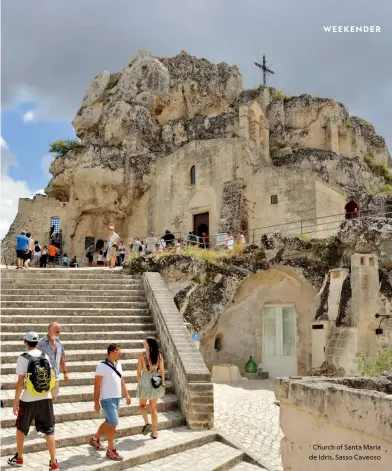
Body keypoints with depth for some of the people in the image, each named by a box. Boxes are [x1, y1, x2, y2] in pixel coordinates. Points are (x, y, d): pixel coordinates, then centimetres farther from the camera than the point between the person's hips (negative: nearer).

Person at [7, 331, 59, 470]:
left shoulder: (23, 358, -11)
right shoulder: (45, 356, 3)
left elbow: (20, 382, -13)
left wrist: (16, 401, -5)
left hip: (28, 400, -3)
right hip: (46, 399, 3)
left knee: (21, 429, 20)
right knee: (49, 431, 6)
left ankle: (18, 458, 33)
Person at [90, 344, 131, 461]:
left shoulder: (118, 364, 6)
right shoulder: (102, 366, -17)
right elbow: (97, 385, -15)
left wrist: (126, 395, 17)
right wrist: (96, 402, -16)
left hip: (117, 398, 8)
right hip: (107, 399, -8)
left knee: (109, 422, 19)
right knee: (113, 423, -9)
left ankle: (95, 439, 39)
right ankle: (111, 451, 3)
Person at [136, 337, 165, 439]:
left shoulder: (141, 355, -11)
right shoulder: (159, 355, -3)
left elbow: (139, 371, -7)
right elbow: (162, 371, 1)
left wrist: (139, 383, 5)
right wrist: (163, 384, 12)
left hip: (145, 382, -3)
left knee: (142, 405, 20)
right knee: (153, 408, 15)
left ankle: (147, 423, -3)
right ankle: (154, 432, 16)